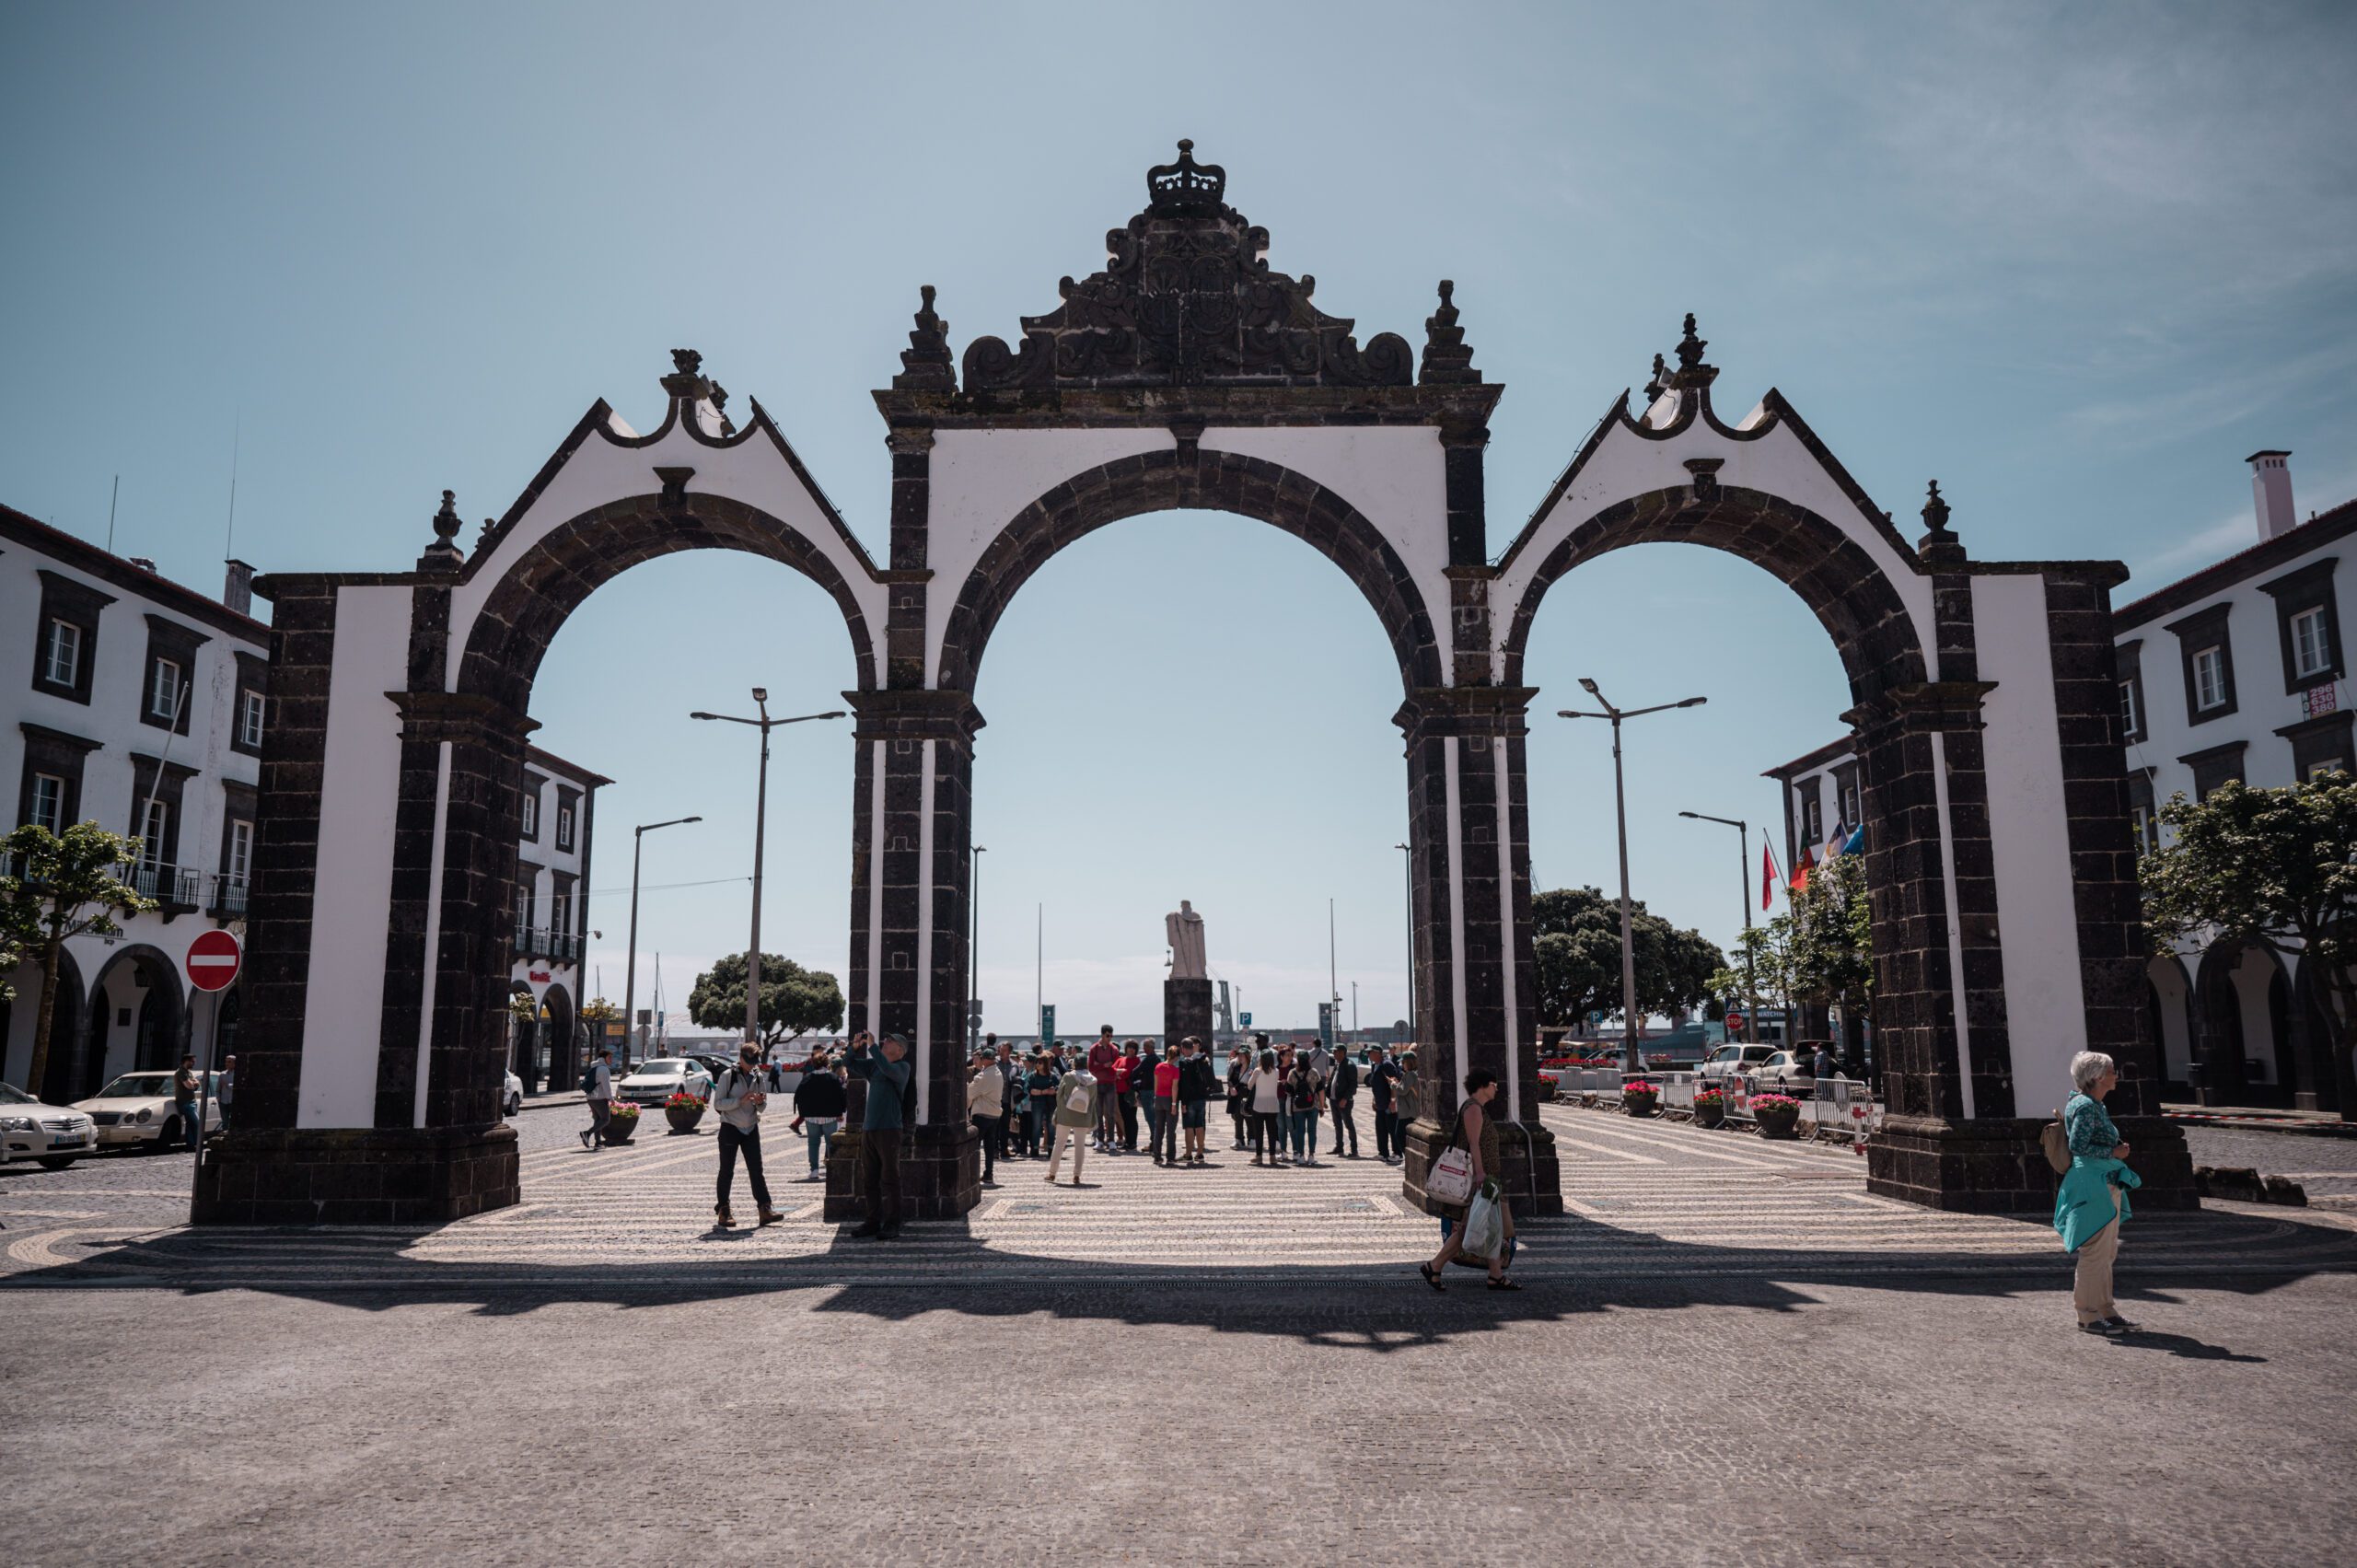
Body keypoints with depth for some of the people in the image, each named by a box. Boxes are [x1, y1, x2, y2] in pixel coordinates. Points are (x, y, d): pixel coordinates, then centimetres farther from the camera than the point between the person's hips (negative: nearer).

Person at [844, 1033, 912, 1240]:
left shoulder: (902, 1067, -2)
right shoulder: (873, 1065, 17)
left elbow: (888, 1070, -22)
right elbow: (849, 1064, 16)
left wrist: (871, 1046, -21)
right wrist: (855, 1047, -2)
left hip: (889, 1129, -7)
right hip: (868, 1128, 7)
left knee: (890, 1179, -6)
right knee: (868, 1179, 9)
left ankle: (891, 1225, -2)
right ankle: (873, 1222, 16)